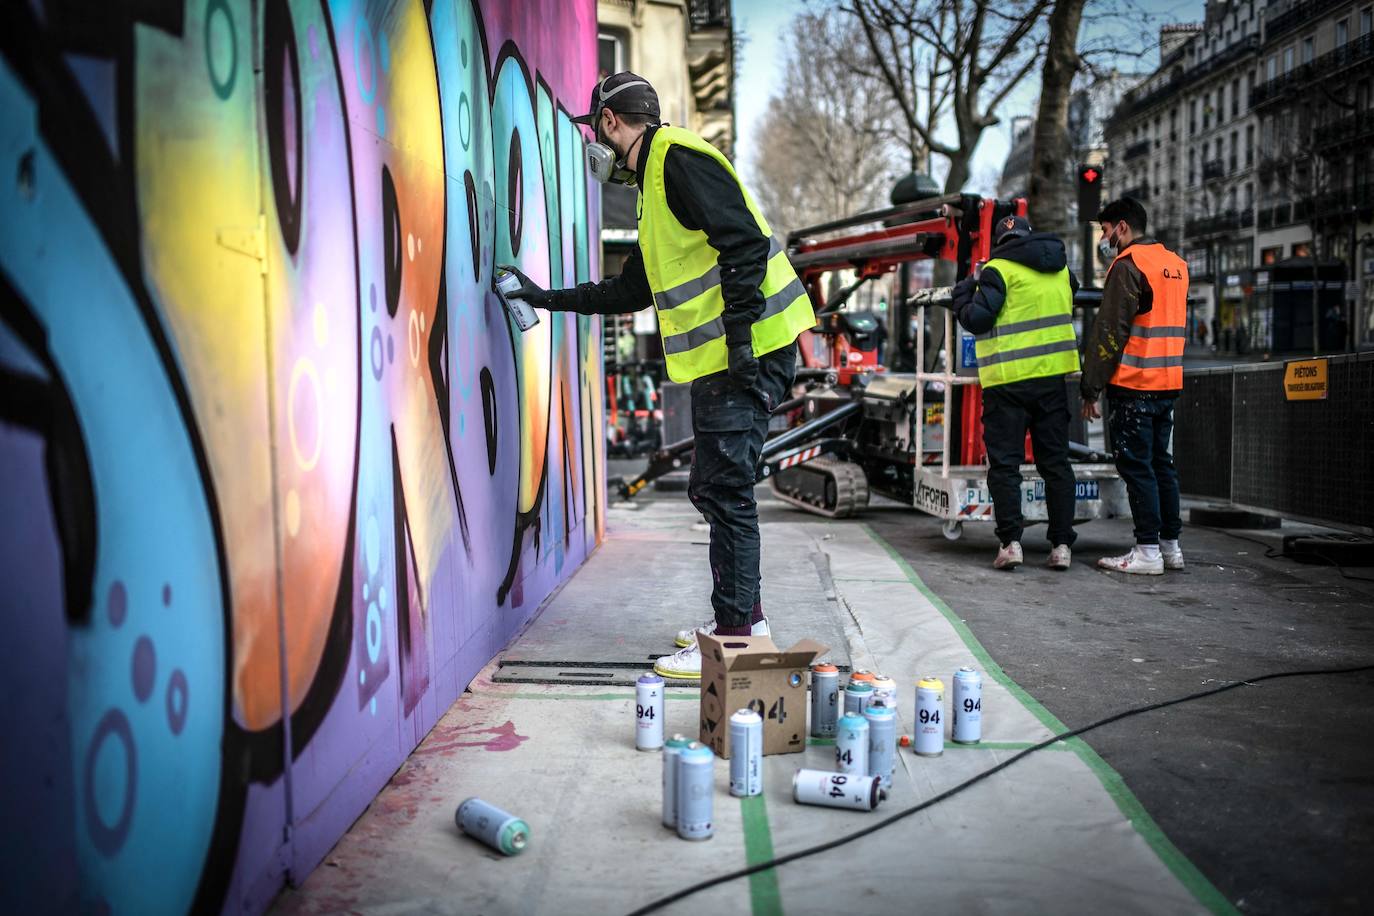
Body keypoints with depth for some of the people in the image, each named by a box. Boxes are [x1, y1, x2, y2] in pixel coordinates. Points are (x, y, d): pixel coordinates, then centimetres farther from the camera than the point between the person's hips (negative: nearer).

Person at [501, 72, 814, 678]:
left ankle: (735, 637, -3)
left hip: (750, 353, -10)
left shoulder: (680, 159, -8)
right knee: (713, 488, 14)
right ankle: (744, 617, 25)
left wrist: (740, 335, -24)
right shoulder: (654, 183, 24)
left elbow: (745, 243, -19)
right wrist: (549, 299, 34)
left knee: (725, 491, -9)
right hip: (718, 360, 10)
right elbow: (630, 291, 31)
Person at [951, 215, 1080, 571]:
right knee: (1055, 461, 9)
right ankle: (1062, 545, 7)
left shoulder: (999, 270, -9)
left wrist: (962, 294, 4)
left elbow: (976, 319, -14)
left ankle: (1010, 542, -6)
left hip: (1008, 379, -5)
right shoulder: (1060, 267, 11)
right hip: (1053, 374, 5)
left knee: (1005, 464, 2)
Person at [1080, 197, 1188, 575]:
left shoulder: (1128, 264, -11)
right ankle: (1171, 544, 19)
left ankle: (1147, 551, -2)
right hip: (1168, 385, 8)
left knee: (1136, 466, -4)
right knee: (1161, 462, 14)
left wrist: (1091, 388, -12)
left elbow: (1108, 332, -15)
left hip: (1133, 385, -8)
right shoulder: (1176, 264, 17)